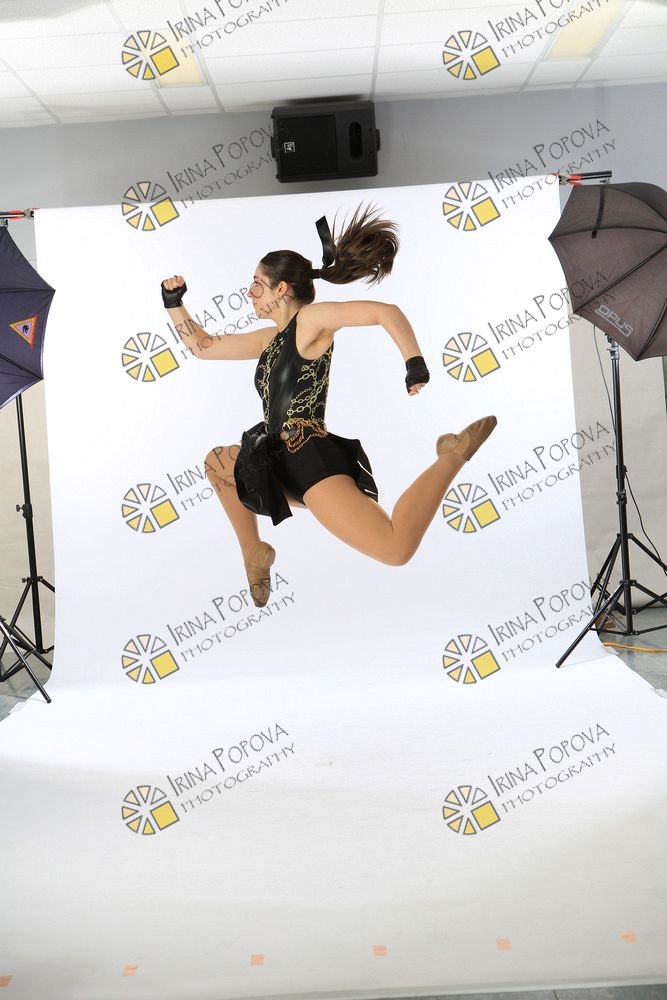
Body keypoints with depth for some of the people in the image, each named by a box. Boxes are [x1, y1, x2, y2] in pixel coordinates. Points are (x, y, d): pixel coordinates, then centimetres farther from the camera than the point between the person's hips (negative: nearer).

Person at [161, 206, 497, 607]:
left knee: (396, 548, -26)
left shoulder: (310, 319, -3)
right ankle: (255, 553, 29)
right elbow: (202, 346, 30)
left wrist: (416, 365, -20)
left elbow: (387, 311, -13)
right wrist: (174, 302, 24)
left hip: (311, 458, -9)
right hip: (285, 461, 9)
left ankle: (453, 454, -6)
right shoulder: (270, 338, 22)